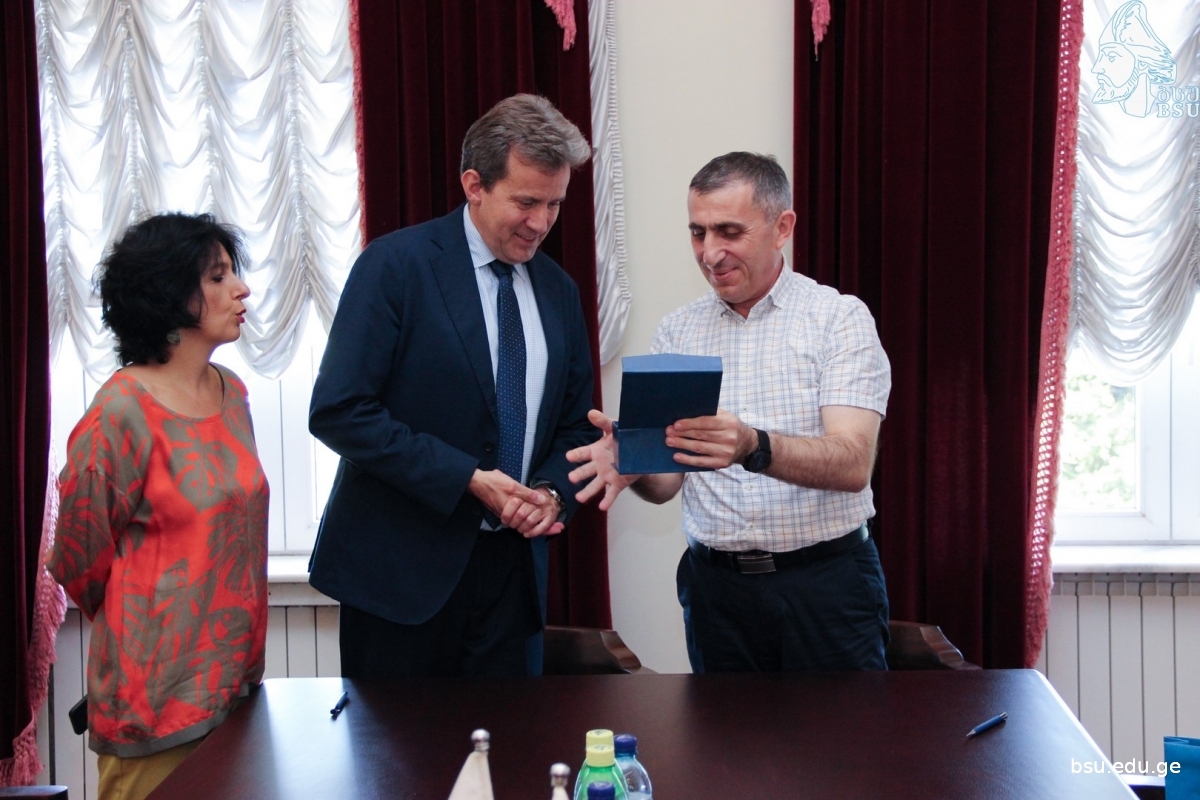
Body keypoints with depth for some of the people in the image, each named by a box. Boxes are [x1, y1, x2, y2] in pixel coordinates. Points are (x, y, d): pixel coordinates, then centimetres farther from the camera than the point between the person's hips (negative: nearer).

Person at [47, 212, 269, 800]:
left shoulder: (231, 392, 5)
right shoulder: (122, 411, -17)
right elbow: (81, 559, -6)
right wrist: (136, 624, 10)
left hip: (233, 673, 7)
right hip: (159, 685, -6)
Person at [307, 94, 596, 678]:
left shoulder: (558, 290, 9)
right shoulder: (395, 264, -8)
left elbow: (576, 423, 17)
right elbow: (338, 410, -15)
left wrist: (553, 492, -5)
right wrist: (468, 479, -18)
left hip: (513, 565, 5)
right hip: (402, 566, -5)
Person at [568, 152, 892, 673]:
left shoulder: (840, 318, -5)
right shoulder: (676, 331, 6)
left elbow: (852, 466, -17)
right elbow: (667, 483, 5)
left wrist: (754, 448, -34)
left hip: (826, 578, -3)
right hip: (715, 585, 3)